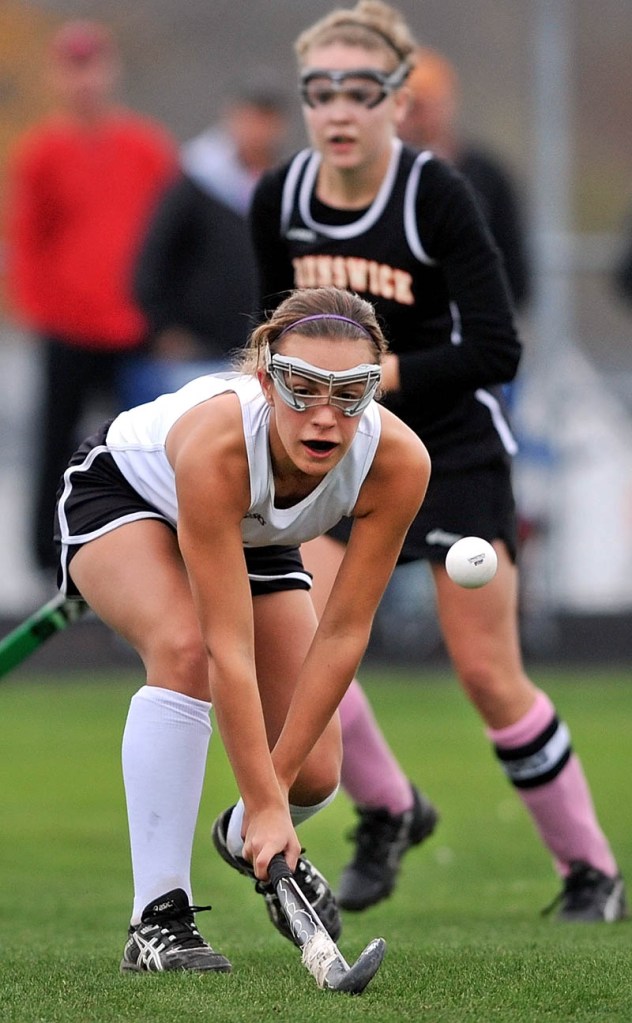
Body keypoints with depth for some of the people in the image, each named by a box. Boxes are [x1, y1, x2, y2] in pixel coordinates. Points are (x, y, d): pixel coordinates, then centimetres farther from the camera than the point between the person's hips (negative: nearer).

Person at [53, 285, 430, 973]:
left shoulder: (398, 462, -34)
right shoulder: (217, 440, -44)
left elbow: (343, 633, -27)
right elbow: (227, 646, -42)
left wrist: (275, 786, -26)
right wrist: (265, 801, -42)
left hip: (257, 537, 4)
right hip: (120, 494, -4)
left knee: (314, 777, -4)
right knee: (185, 647, -36)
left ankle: (245, 838, 34)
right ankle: (158, 916, -29)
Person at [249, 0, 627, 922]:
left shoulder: (436, 196, -20)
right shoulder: (278, 201, -5)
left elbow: (495, 352, -21)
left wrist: (372, 376, -26)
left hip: (455, 449, -4)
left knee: (490, 678, -4)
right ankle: (387, 811, 10)